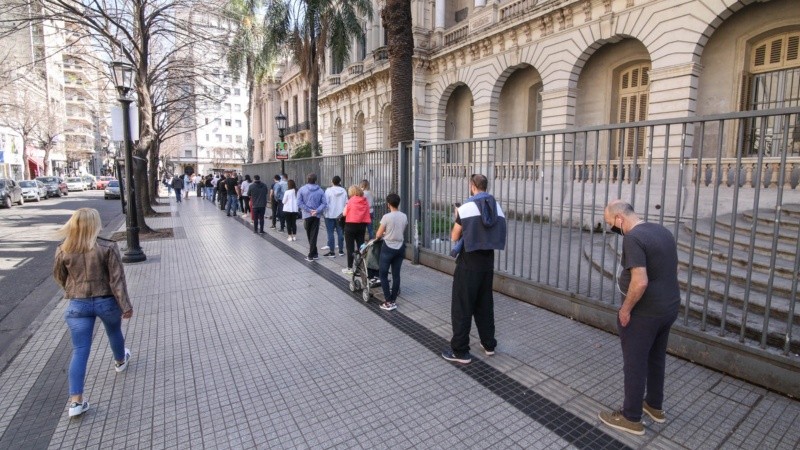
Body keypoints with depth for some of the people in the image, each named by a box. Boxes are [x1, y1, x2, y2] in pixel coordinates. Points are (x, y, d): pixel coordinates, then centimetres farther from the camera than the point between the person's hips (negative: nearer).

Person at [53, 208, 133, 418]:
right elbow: (117, 279, -14)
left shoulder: (63, 251, -5)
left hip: (78, 304, 2)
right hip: (106, 301, -1)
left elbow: (59, 277, 10)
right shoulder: (108, 247, -15)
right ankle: (120, 361, 53)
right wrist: (126, 305, -9)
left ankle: (75, 400, 2)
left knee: (80, 351, 4)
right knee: (114, 332, 27)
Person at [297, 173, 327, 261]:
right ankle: (312, 254, 3)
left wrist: (309, 210, -11)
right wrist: (317, 211, -14)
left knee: (309, 235, 13)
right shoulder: (320, 190, 0)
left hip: (307, 215, -1)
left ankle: (314, 253, 19)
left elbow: (299, 203, -11)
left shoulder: (302, 189, -3)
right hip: (316, 215, 1)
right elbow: (324, 203, -8)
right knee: (314, 235, 3)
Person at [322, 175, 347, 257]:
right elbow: (346, 203, 2)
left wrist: (325, 212, -1)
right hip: (340, 215, 3)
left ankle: (332, 252, 4)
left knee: (330, 233, 2)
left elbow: (326, 203, -11)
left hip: (330, 215, -3)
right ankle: (341, 251, 15)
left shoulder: (328, 190, -9)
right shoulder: (344, 191, 0)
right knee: (340, 233, 10)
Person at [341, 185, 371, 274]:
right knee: (361, 246, 12)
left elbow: (344, 214, -5)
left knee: (350, 247, 5)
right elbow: (367, 214, 4)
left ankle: (349, 268, 10)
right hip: (362, 225, 4)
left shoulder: (351, 201, -11)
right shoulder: (365, 201, 1)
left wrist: (346, 205, 8)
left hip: (351, 225, -4)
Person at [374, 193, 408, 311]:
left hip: (388, 248, -5)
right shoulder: (404, 216, 1)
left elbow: (378, 235, -8)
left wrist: (377, 236, 16)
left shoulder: (386, 217, -14)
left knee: (383, 274, 6)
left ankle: (389, 302, 5)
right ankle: (393, 300, 18)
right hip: (400, 248, 5)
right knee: (396, 274, 11)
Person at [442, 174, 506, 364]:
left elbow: (454, 238, -5)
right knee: (485, 304, 19)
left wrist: (457, 219, 9)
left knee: (462, 307, 3)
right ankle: (489, 344, 31)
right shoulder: (497, 207, 5)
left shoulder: (466, 207, -13)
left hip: (469, 263, -6)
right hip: (488, 261, 6)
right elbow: (499, 236, 13)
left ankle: (460, 351, 10)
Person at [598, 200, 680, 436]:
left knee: (635, 364, 6)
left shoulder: (633, 238, -24)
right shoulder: (662, 231, 6)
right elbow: (673, 269, 15)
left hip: (645, 312, -9)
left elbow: (640, 282, -30)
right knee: (657, 358, 23)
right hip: (670, 307, 9)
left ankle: (631, 418, 20)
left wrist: (626, 309, -16)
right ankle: (655, 406, 41)